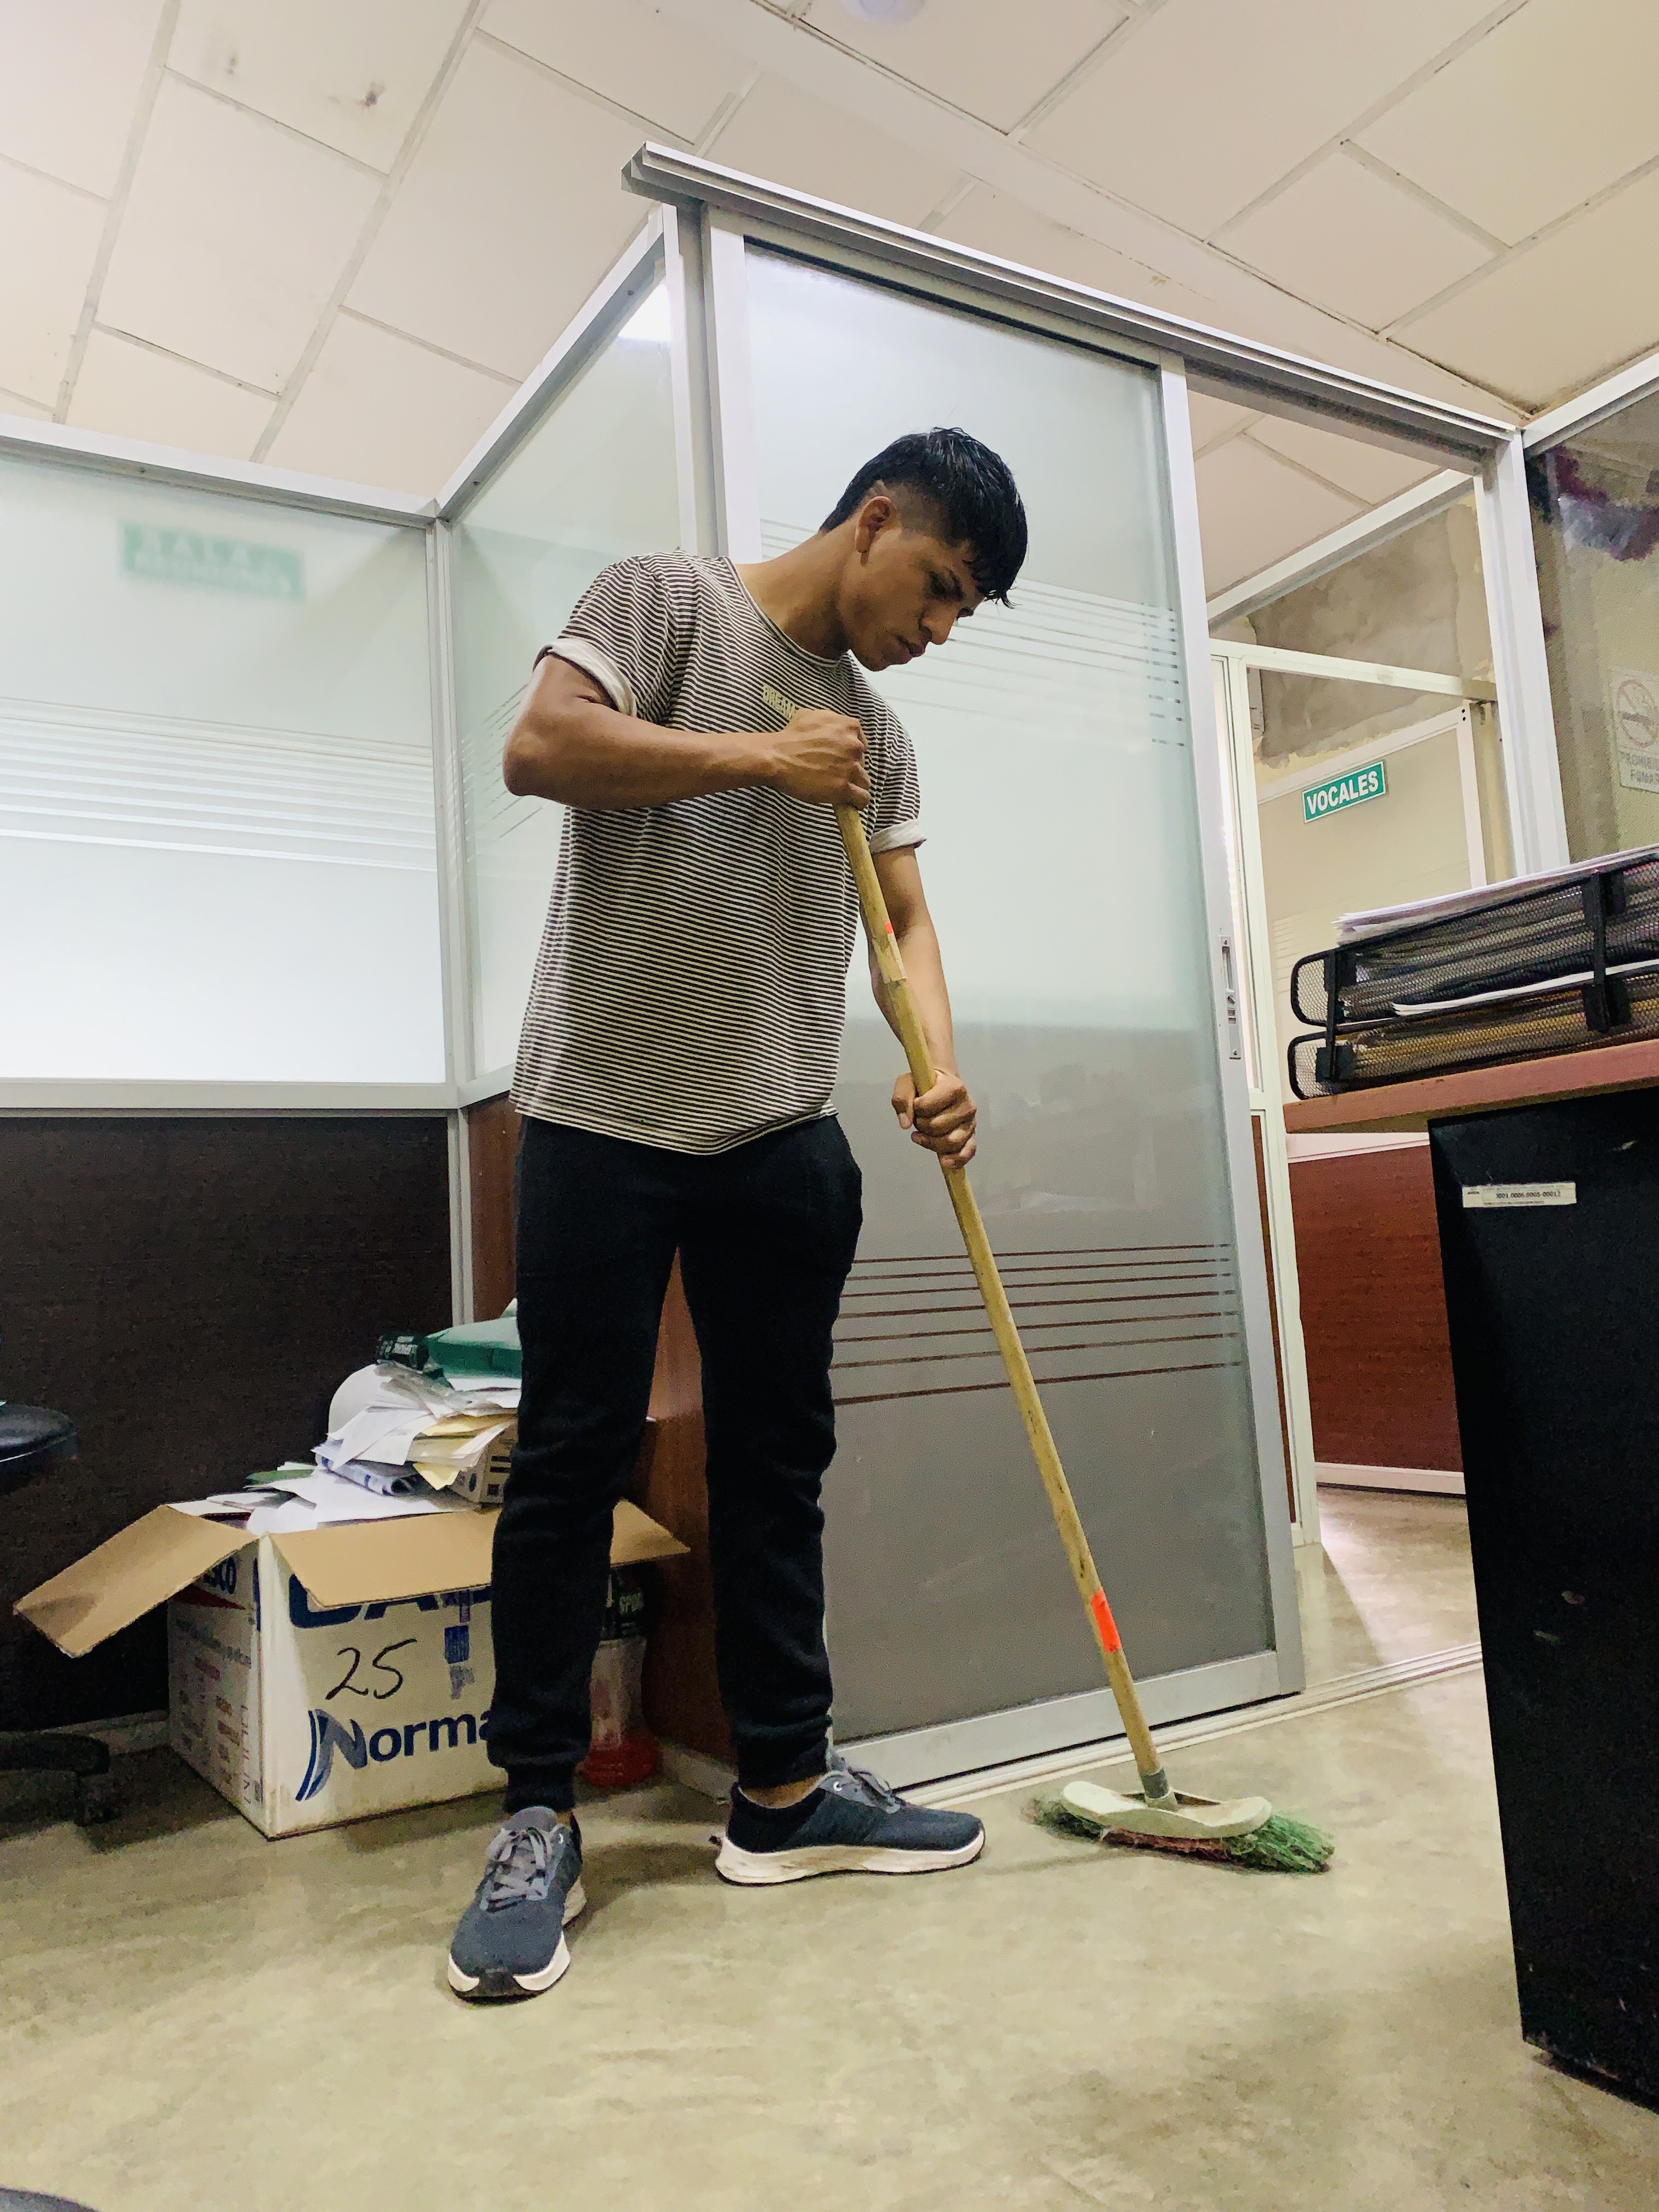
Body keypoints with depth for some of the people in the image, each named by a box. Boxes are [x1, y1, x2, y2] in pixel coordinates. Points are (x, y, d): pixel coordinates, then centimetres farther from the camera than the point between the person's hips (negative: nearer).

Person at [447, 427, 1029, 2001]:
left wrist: (936, 1064, -5)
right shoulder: (668, 599, 3)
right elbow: (540, 747, -12)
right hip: (606, 1116, -5)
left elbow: (905, 918, 13)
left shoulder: (878, 735, 18)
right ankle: (537, 1816, 13)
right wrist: (762, 755, -10)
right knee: (572, 1459, 0)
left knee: (777, 1461, 9)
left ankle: (784, 1791, 23)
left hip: (785, 1142, 6)